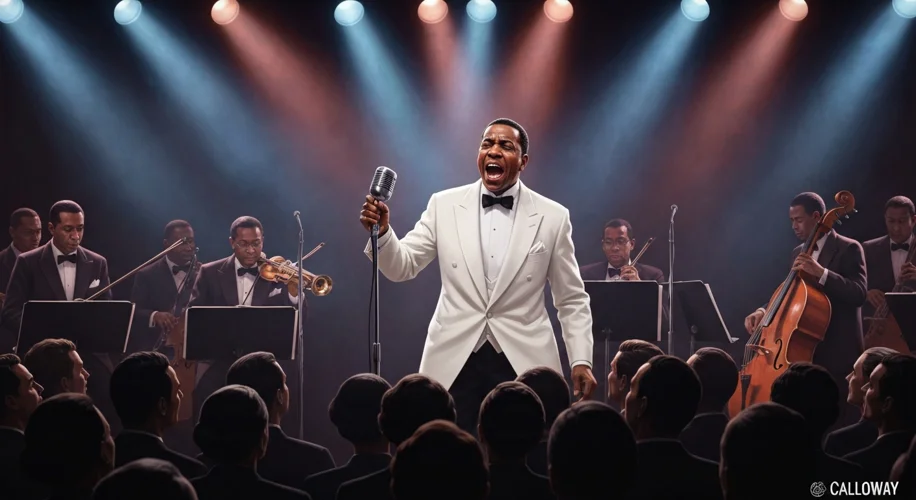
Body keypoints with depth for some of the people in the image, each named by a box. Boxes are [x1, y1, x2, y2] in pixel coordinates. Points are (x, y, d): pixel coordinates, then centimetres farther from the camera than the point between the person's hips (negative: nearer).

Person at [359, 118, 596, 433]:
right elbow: (402, 268, 3)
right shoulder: (444, 206, 4)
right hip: (454, 361, 1)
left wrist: (581, 361, -4)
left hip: (524, 363, -1)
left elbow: (572, 300, 5)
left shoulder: (552, 217, 2)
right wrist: (382, 232, -17)